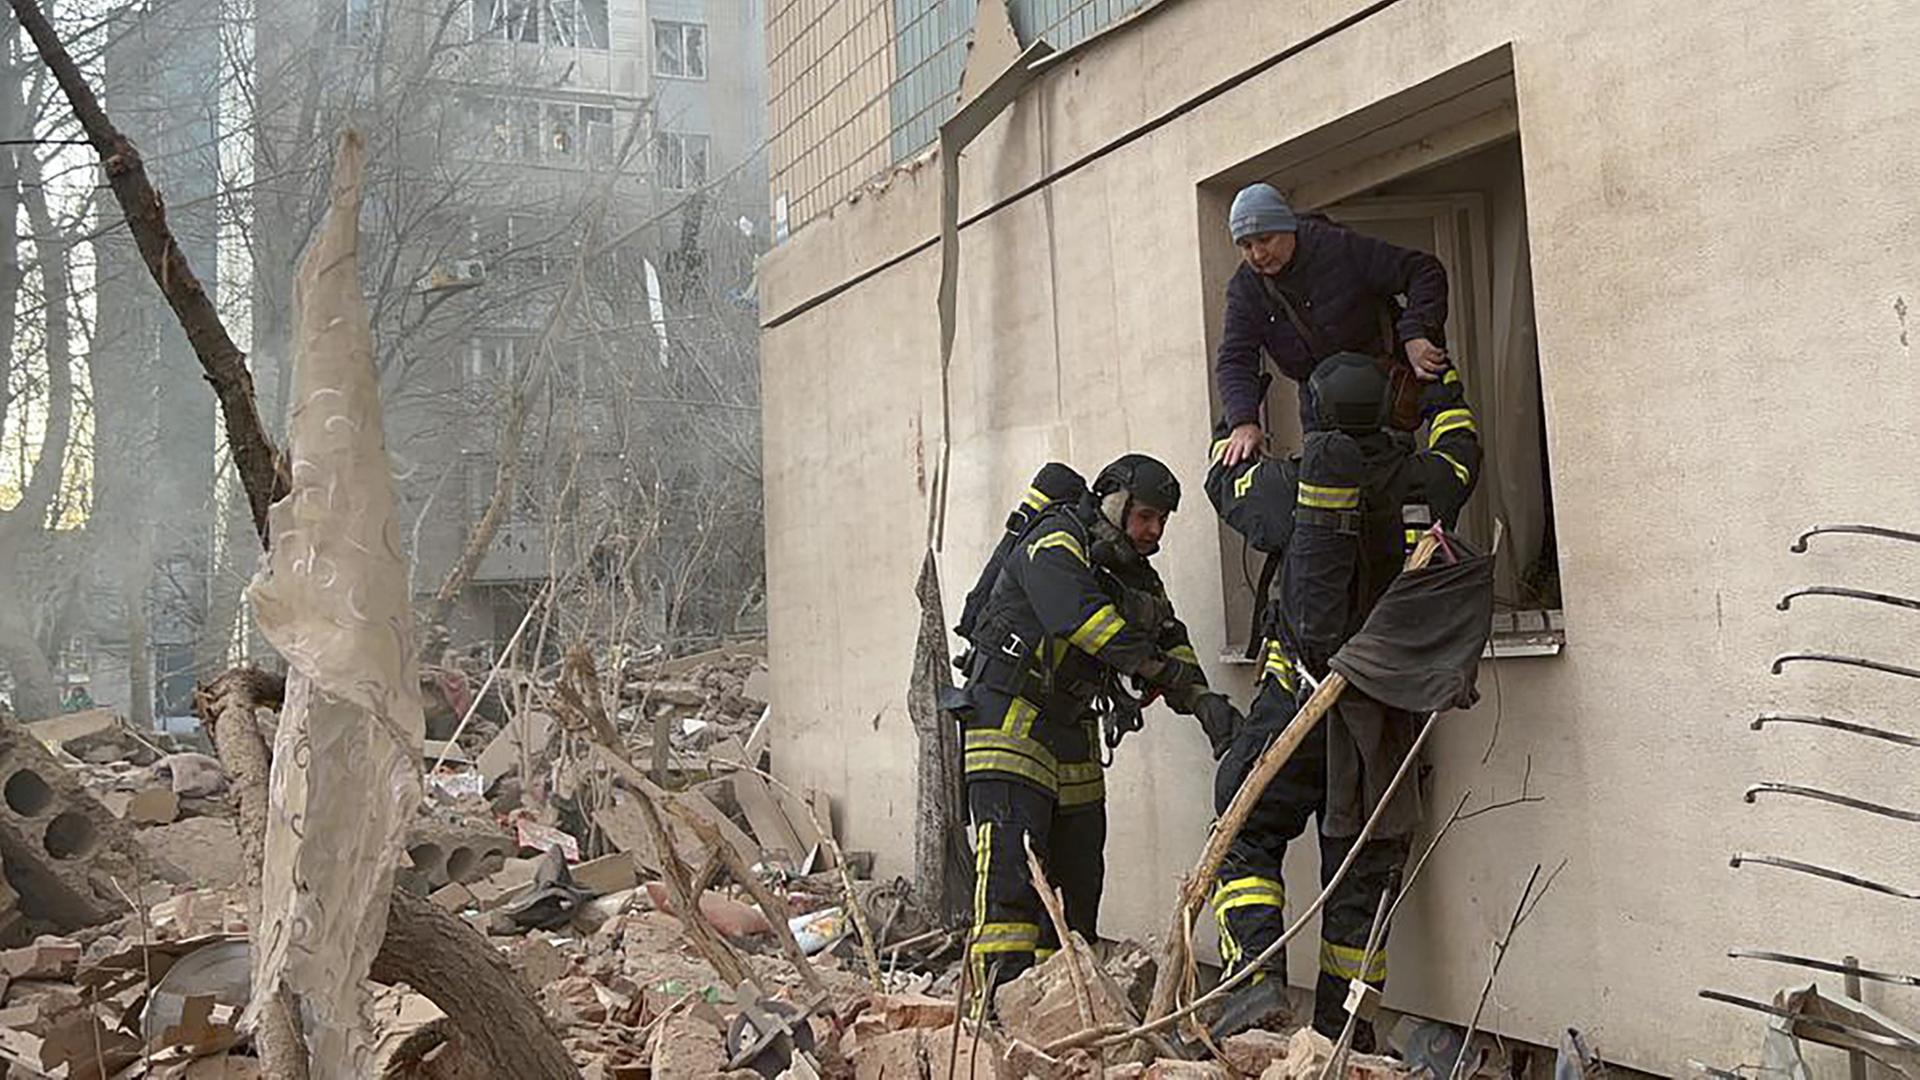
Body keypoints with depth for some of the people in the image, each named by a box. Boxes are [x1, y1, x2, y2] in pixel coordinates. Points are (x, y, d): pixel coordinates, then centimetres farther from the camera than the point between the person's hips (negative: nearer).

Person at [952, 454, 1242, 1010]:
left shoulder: (1138, 576, 15)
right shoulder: (1052, 545, -12)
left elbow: (1170, 641, 6)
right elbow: (1083, 614, -28)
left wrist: (1204, 703, -13)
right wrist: (1163, 669, -29)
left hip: (1073, 732, 9)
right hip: (1010, 718, -8)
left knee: (1078, 871, 8)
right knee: (1011, 860, -17)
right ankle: (1001, 1000, -19)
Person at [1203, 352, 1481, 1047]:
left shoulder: (1295, 483, -5)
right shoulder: (1424, 481, 2)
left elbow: (1226, 483, 16)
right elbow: (1460, 443, 26)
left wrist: (1232, 433, 37)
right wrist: (1437, 371, 42)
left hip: (1301, 695, -3)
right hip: (1390, 703, 3)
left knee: (1249, 835, 8)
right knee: (1361, 872, 10)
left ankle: (1258, 976, -11)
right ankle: (1343, 1036, 15)